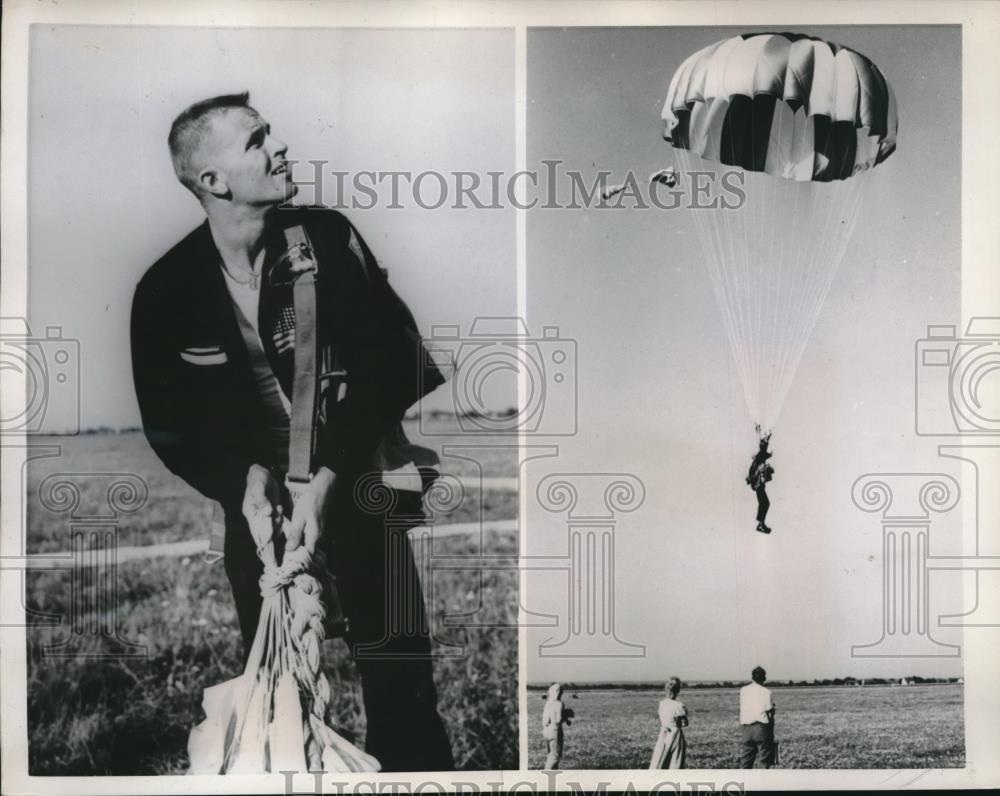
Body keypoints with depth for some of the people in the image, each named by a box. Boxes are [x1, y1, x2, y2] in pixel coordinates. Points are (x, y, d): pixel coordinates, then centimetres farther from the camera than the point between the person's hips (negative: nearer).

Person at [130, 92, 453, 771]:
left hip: (359, 493, 0)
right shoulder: (167, 289, -5)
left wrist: (326, 481, -19)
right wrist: (246, 477, -16)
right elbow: (168, 424, 2)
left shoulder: (327, 237, -6)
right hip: (261, 510, 1)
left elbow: (385, 364, -10)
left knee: (400, 686, 1)